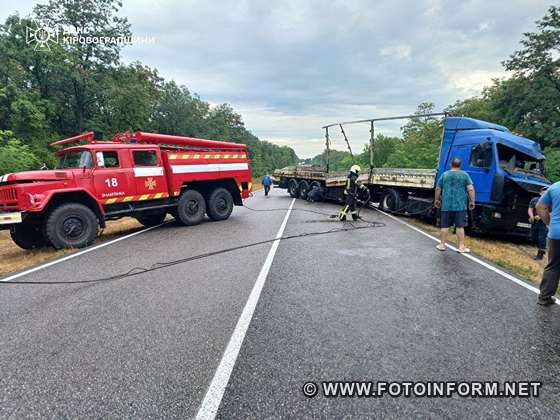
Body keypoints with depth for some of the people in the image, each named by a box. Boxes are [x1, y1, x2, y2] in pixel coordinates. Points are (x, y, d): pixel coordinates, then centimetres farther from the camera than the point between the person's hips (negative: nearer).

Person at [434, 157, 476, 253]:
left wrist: (437, 200, 21)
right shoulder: (464, 175, 1)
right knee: (460, 227, 1)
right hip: (460, 206, -2)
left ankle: (442, 245, 15)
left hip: (446, 206, 2)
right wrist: (472, 201, 2)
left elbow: (438, 189, 9)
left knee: (445, 226, 8)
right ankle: (461, 247, 5)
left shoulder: (444, 175, 6)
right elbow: (470, 189, -6)